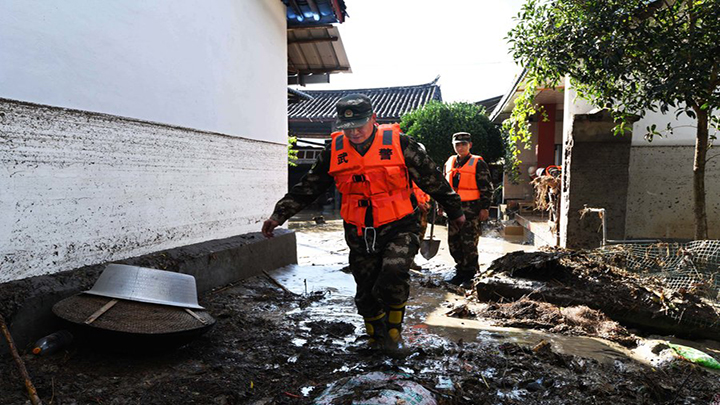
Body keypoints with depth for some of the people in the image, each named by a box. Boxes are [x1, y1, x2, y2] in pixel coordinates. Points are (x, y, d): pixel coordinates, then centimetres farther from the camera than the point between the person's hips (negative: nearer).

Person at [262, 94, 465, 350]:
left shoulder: (398, 143, -8)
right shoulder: (335, 151, 0)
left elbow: (432, 179, 2)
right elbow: (306, 188, 8)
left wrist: (455, 211, 11)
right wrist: (279, 215, 4)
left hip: (398, 228, -3)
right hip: (359, 234, 3)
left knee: (394, 275, -26)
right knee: (366, 293, 10)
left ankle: (393, 330, 2)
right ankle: (378, 343, 35)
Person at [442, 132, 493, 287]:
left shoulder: (478, 163, -2)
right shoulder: (449, 162, 14)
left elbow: (486, 188, -4)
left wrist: (484, 208, -9)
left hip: (471, 209, -6)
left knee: (469, 243, -4)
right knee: (453, 242, 10)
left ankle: (470, 275, 9)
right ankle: (460, 272, 24)